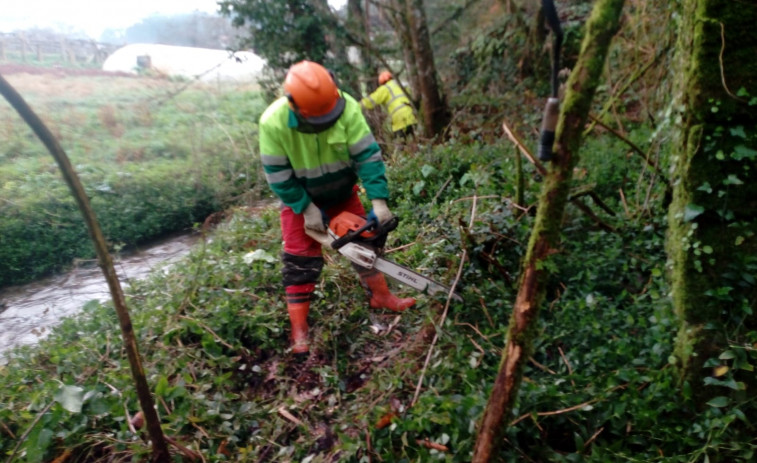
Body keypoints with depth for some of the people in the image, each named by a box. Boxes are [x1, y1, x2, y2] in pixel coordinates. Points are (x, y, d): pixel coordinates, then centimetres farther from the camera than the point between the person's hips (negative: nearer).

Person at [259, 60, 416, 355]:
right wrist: (306, 209, -22)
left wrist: (378, 200, -32)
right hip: (299, 199, -2)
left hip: (342, 192, 3)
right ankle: (299, 329, 7)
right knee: (300, 259, -2)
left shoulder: (347, 108, -27)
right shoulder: (273, 123, -31)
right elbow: (278, 175, -23)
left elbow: (368, 154, -26)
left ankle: (380, 296, 30)